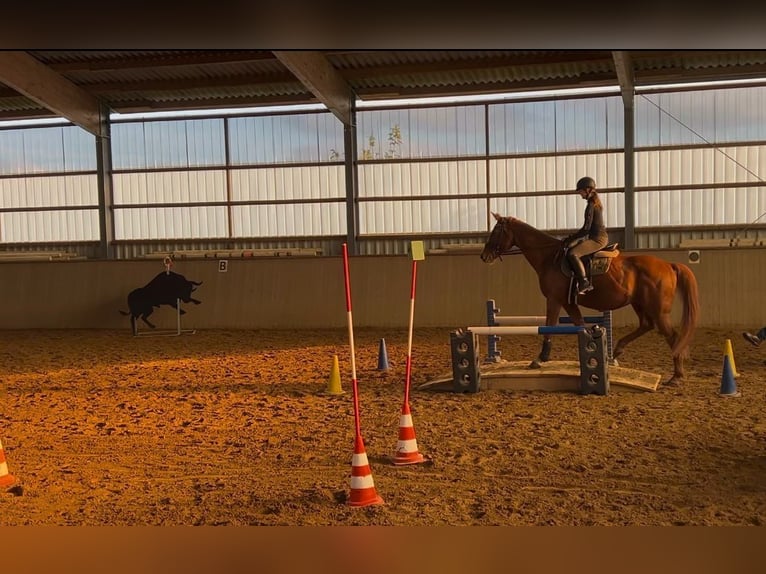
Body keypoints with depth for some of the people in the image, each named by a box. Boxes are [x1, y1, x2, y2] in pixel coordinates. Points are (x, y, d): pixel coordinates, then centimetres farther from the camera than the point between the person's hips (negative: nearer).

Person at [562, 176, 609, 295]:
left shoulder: (591, 205, -15)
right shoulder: (596, 203, 15)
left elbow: (586, 229, -19)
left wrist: (570, 238, -10)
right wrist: (573, 236, 16)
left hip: (597, 239, -11)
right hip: (600, 237, 11)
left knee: (572, 254, -24)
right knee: (570, 247, 21)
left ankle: (584, 283, -25)